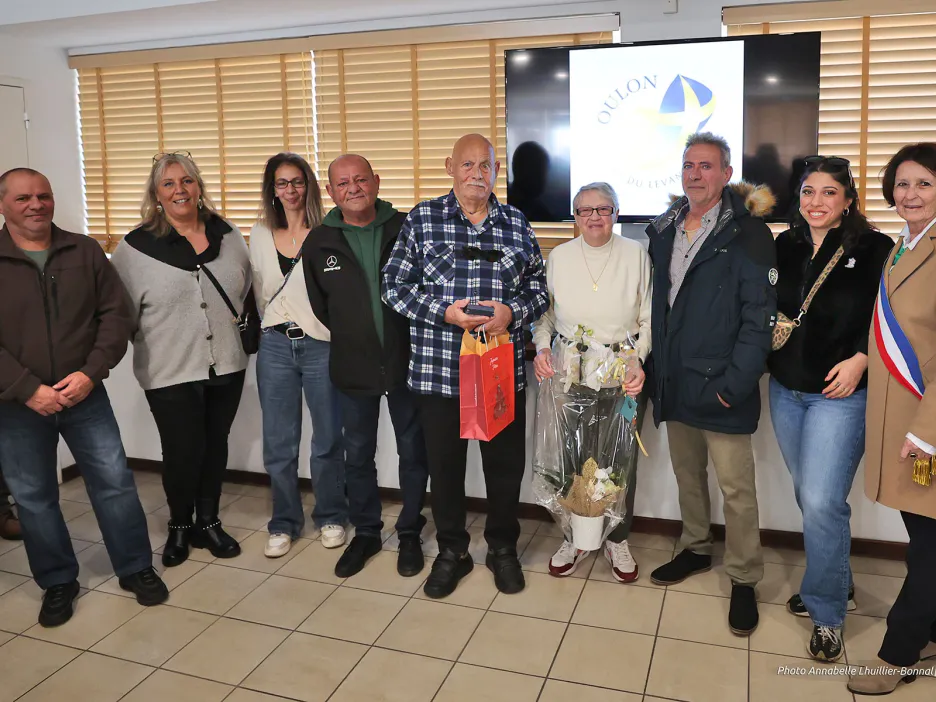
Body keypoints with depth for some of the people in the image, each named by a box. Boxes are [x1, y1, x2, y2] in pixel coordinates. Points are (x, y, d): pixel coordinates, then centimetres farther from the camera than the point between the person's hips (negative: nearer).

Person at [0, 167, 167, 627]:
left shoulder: (85, 252, 3)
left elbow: (114, 314, 0)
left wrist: (90, 372, -12)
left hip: (84, 395, 1)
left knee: (115, 481, 4)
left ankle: (136, 569, 21)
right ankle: (57, 583, 27)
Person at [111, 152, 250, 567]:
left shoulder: (228, 236, 4)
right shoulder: (136, 247, -7)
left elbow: (247, 292, 15)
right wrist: (153, 344, -1)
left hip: (226, 366, 4)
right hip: (170, 373, -3)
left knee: (215, 447, 13)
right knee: (182, 452, 1)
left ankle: (208, 523, 31)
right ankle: (179, 526, 26)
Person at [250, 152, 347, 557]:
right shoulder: (261, 235, 8)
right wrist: (273, 326, 15)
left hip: (321, 345, -3)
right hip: (275, 346, 3)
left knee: (328, 439, 8)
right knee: (278, 444, 8)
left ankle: (330, 517, 26)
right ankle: (284, 523, 23)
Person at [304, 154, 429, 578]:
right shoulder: (319, 244, -1)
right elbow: (320, 306, 12)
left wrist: (417, 342, 0)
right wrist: (354, 339, 11)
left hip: (406, 363, -1)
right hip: (354, 368, 2)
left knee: (413, 452, 10)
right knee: (358, 455, 13)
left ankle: (409, 533, 29)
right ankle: (365, 532, 33)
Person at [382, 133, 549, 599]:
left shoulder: (517, 225, 6)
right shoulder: (422, 219, 1)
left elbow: (539, 289, 9)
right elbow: (394, 284, -2)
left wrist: (513, 312, -12)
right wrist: (445, 311, -15)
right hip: (439, 369, -1)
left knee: (506, 463, 11)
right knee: (444, 464, 11)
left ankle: (503, 548, 34)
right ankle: (452, 551, 32)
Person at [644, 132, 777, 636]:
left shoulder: (746, 233, -8)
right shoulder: (663, 231, 10)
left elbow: (759, 317, -13)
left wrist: (736, 382, -18)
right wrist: (655, 368, 8)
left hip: (721, 386, -6)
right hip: (674, 384, 6)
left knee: (736, 488, 1)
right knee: (687, 474, 19)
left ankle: (744, 579, 17)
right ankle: (695, 549, 38)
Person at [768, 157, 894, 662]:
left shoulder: (875, 250, -7)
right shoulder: (783, 247, 6)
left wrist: (860, 359, -18)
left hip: (840, 393, -5)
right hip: (786, 390, 5)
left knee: (822, 502, -8)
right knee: (808, 496, 15)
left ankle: (827, 612, 12)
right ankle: (836, 584, 36)